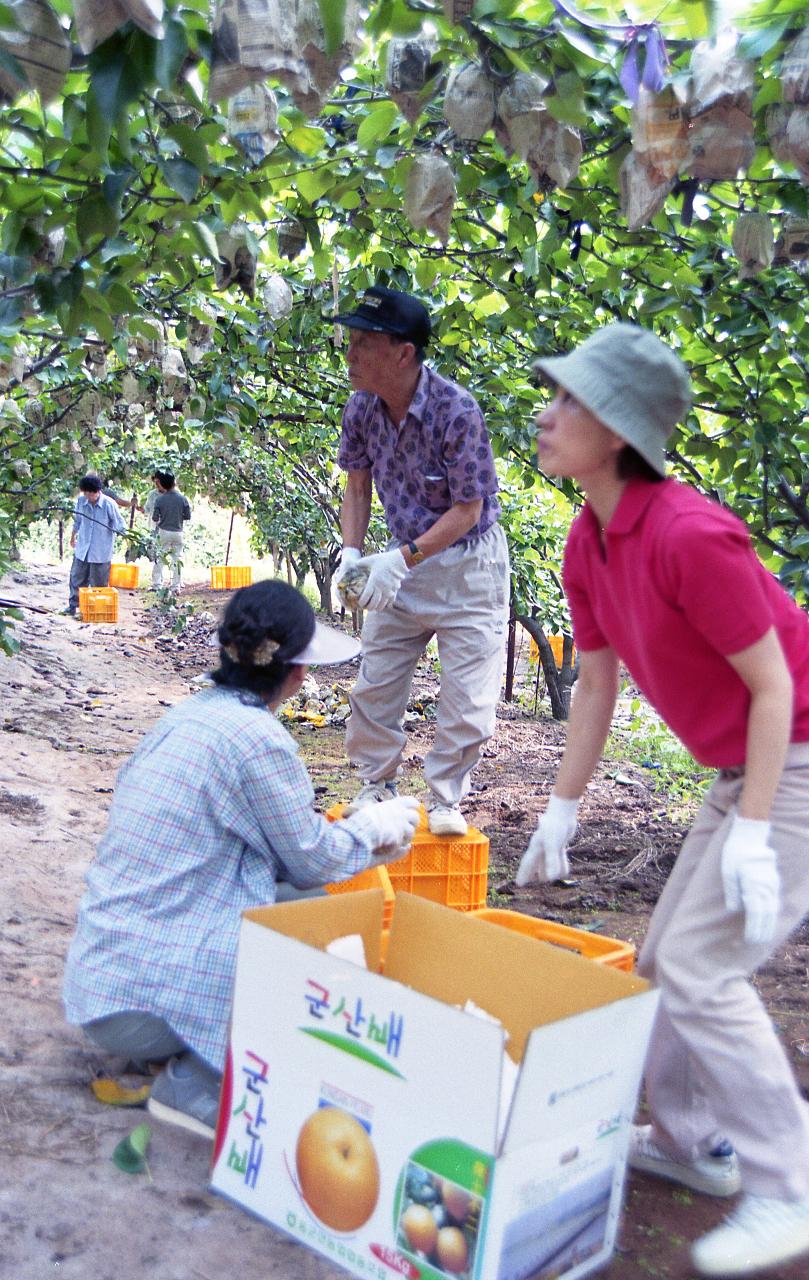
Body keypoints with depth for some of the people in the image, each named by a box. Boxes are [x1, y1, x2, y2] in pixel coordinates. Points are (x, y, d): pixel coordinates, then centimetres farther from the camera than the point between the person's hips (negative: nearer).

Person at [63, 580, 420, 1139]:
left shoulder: (188, 714, 7)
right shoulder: (257, 737, -19)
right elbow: (312, 859, -5)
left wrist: (362, 841, 21)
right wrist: (375, 825, 13)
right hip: (144, 1000, -8)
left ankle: (189, 1054, 10)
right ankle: (198, 1081, -3)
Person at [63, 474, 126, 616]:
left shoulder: (109, 504, -16)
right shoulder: (81, 501, -4)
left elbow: (120, 525, -5)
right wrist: (73, 537, 25)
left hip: (101, 551, -3)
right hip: (82, 549, 3)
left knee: (99, 583, 5)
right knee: (77, 577, 9)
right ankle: (73, 605, 23)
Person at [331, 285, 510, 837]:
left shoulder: (457, 410, -26)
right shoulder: (361, 407, -8)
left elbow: (467, 509, -20)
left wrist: (403, 558, -26)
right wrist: (352, 552, -8)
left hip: (467, 563, -5)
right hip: (404, 561, 6)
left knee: (467, 697, -2)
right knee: (374, 683, 10)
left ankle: (445, 800, 17)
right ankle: (378, 785, 29)